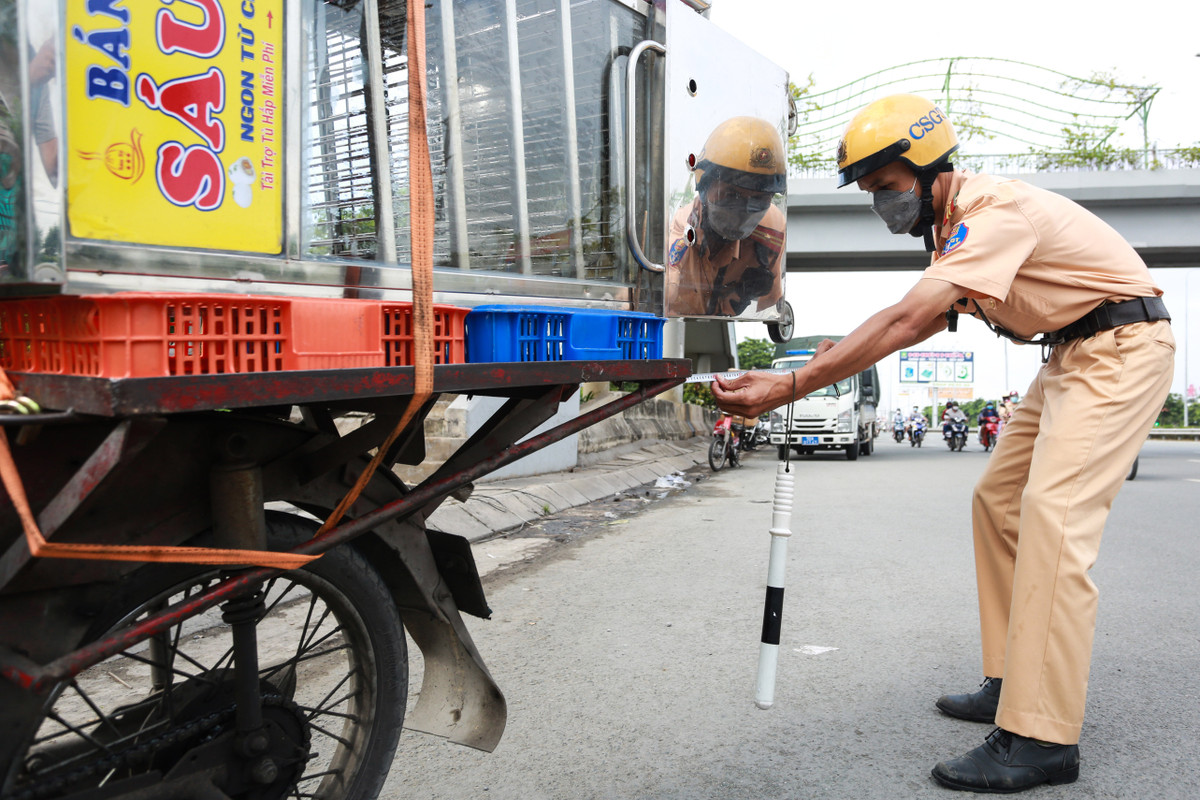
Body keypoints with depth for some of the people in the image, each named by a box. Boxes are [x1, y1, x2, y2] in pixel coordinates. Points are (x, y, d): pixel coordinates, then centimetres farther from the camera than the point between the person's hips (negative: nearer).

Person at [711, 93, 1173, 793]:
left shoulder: (996, 212, -25)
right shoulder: (954, 217, 7)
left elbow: (905, 320, -35)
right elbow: (933, 314, 17)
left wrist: (790, 386, -38)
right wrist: (848, 350, 1)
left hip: (1123, 346, -10)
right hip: (1072, 353, 10)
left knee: (1053, 515, -20)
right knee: (999, 500, 7)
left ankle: (1041, 739, -19)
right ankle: (1010, 684, 14)